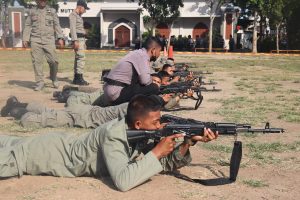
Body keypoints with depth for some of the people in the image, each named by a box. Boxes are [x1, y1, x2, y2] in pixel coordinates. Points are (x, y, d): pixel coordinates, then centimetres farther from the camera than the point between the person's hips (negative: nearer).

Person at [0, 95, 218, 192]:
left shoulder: (143, 134, -13)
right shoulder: (113, 136, -38)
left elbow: (167, 163, -8)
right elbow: (123, 181, -46)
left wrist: (188, 143, -26)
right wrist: (156, 152, -41)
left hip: (63, 144, 7)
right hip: (53, 151, -7)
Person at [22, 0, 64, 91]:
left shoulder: (52, 11, 14)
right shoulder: (32, 12, 14)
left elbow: (57, 25, 10)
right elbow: (27, 26, 12)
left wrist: (60, 38, -2)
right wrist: (25, 39, 3)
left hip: (49, 40, -1)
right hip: (35, 40, 1)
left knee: (53, 60, -7)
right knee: (36, 61, -5)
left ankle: (54, 78, 16)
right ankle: (40, 82, 2)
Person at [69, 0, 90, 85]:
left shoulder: (79, 16, 22)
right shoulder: (73, 15, -9)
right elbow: (72, 28, -19)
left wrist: (84, 42, 24)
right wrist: (75, 41, -27)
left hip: (81, 39, 10)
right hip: (77, 39, -10)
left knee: (78, 58, 9)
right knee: (81, 58, -16)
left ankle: (76, 78, 11)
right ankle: (79, 78, -17)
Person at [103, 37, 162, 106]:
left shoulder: (138, 53, 15)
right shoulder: (143, 55, -12)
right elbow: (145, 81, -19)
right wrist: (153, 81, 0)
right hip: (117, 93, -10)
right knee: (153, 88, -12)